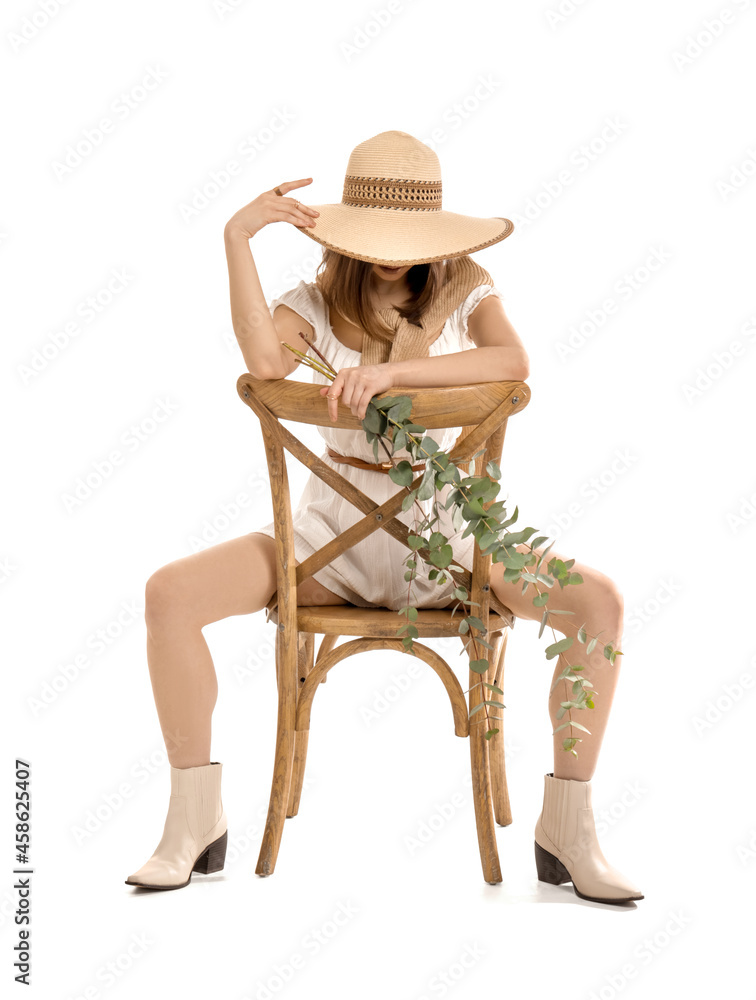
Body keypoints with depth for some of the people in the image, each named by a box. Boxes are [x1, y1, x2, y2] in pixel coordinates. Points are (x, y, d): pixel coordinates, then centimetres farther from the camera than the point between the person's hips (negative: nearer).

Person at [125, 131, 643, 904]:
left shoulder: (466, 292, -2)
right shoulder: (317, 302, -2)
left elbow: (512, 360, -25)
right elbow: (265, 363, -26)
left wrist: (391, 370, -36)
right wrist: (236, 238, -24)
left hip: (446, 529, 0)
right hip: (333, 526, 1)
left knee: (599, 602, -25)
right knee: (169, 593, -21)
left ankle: (567, 828, -11)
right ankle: (196, 820, -7)